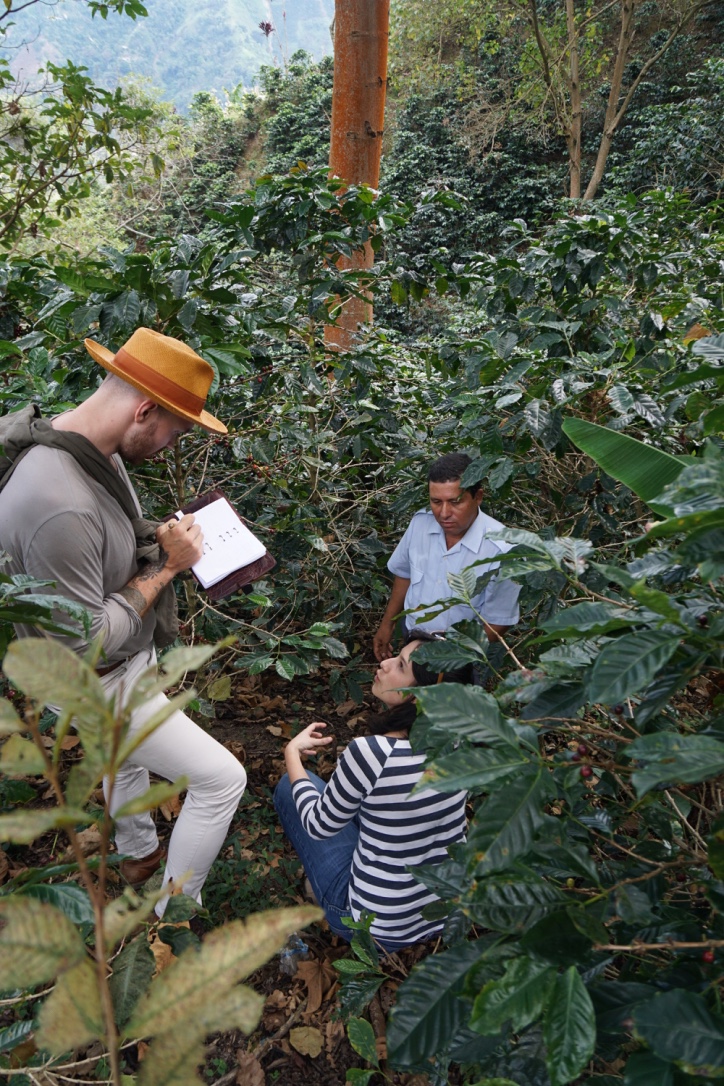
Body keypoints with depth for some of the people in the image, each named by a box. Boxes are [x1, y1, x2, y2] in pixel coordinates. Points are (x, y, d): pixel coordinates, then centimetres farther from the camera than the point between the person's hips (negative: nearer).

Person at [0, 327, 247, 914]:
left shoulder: (97, 448, -8)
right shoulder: (56, 503, -39)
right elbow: (86, 642, -31)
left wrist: (161, 536, -5)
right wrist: (166, 566, -24)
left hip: (130, 655, 10)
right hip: (97, 685, -10)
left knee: (131, 758, 32)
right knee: (221, 778, -1)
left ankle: (138, 854, 61)